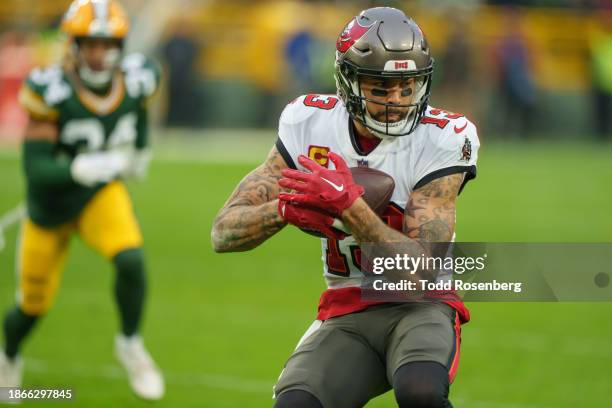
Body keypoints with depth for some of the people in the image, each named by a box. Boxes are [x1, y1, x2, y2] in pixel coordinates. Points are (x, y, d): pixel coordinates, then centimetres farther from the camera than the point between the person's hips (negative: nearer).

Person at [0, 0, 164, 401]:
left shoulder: (137, 79, -17)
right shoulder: (51, 91, -30)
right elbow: (36, 170, -32)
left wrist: (140, 149, 20)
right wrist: (83, 169, -48)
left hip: (103, 192, 2)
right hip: (51, 205, -2)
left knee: (131, 259, -27)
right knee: (35, 304, 12)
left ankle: (130, 344, -1)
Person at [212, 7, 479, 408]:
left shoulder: (439, 141, -14)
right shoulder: (310, 124, -3)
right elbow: (224, 233, -3)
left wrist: (348, 204, -32)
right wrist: (285, 208, -25)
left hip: (419, 309, -3)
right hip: (346, 312, 3)